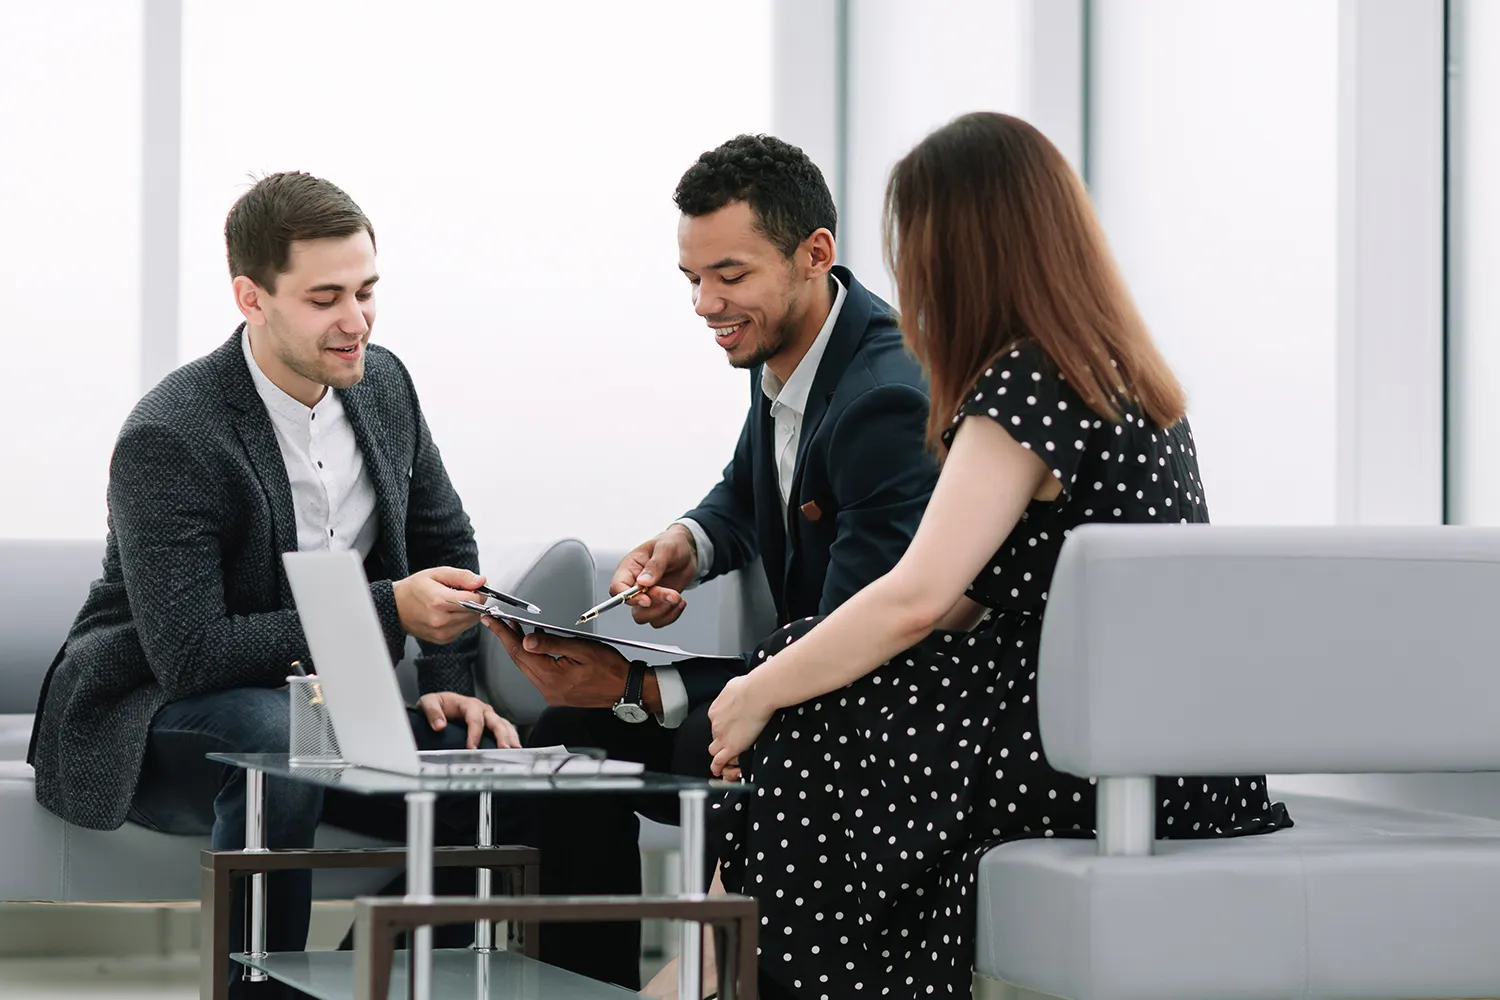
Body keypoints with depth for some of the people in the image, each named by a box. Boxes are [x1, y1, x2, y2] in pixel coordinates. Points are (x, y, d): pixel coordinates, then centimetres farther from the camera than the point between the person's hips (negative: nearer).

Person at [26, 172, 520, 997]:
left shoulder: (383, 385, 0)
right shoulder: (169, 440, -22)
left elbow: (445, 543, 15)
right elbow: (187, 652, -28)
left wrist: (450, 681, -3)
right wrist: (388, 609, -30)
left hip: (315, 704, 7)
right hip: (149, 720, -6)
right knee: (275, 740, -38)